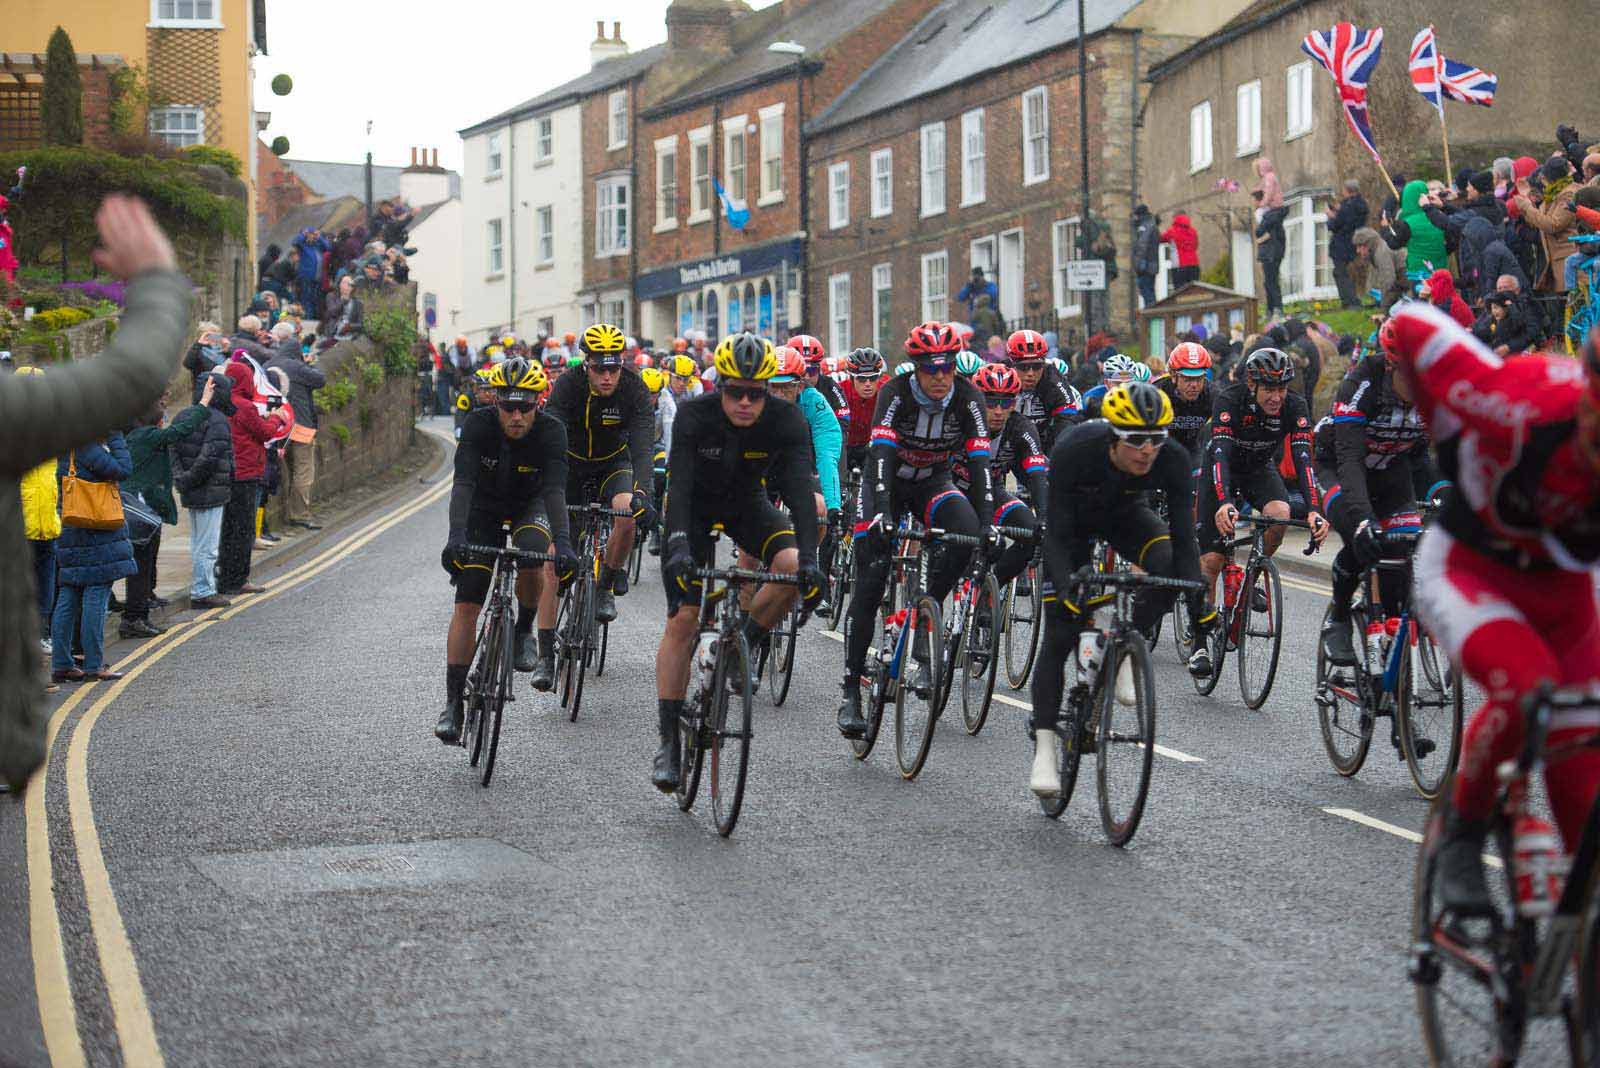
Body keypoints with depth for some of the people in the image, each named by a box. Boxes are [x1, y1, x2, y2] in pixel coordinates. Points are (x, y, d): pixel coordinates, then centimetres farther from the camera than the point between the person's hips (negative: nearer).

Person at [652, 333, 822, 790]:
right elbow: (679, 486, -38)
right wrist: (678, 547, -53)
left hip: (747, 503, 2)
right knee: (683, 619, -11)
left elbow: (799, 491, -34)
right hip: (696, 505, -2)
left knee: (794, 567, -27)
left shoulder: (786, 421, -26)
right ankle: (668, 742, -4)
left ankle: (743, 644, -1)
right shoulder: (694, 416, -30)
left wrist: (809, 558, -46)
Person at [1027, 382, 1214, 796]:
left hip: (1126, 513, 2)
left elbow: (1183, 536, -27)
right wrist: (1067, 590, -47)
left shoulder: (1173, 460, -32)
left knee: (1170, 566, -31)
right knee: (1060, 634, -9)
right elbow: (1056, 534, -34)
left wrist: (1197, 603, -36)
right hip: (1075, 517, -2)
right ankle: (1044, 750, -3)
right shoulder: (1073, 452, -38)